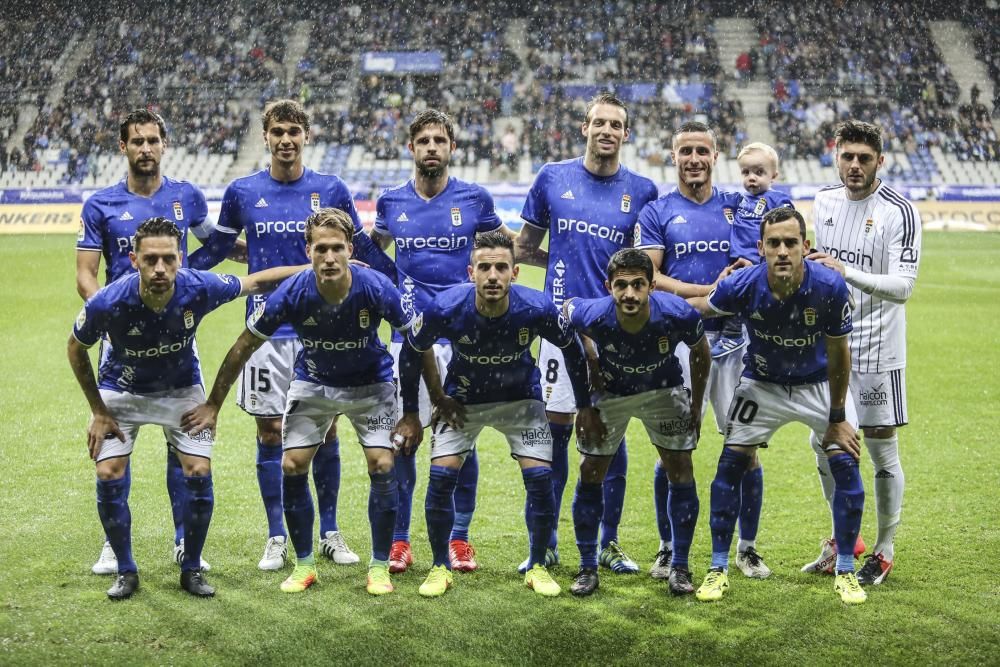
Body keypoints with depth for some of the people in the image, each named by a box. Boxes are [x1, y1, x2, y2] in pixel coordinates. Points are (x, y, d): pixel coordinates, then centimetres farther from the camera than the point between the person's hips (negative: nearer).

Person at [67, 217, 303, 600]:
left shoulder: (199, 288, -30)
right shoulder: (108, 303, -32)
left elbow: (254, 283, -11)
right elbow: (76, 348, -11)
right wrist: (98, 411, -8)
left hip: (181, 388, 1)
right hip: (121, 391, -1)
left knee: (199, 474, -9)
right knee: (109, 476, -10)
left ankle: (192, 569, 11)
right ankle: (126, 571, 10)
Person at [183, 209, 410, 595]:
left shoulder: (377, 289, -30)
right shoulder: (291, 295, -27)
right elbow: (244, 347, -12)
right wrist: (213, 405, -8)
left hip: (371, 383, -1)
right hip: (313, 382, 1)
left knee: (382, 466, -13)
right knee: (292, 466, -7)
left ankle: (379, 566, 5)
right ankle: (304, 565, 12)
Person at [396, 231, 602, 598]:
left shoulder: (537, 309, -29)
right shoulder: (445, 308, -30)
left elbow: (572, 349, -8)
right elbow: (412, 351, -9)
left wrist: (586, 407, -1)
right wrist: (410, 414, -4)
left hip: (521, 399, 0)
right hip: (461, 400, 0)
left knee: (540, 477, -10)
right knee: (441, 475, -12)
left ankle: (537, 567, 11)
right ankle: (440, 567, 8)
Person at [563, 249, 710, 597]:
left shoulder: (677, 314, -33)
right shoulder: (593, 316, -35)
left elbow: (700, 352, -10)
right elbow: (567, 307, -8)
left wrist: (696, 405, -1)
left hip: (664, 389, 0)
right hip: (610, 393, 0)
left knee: (681, 469, -4)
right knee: (590, 472, -3)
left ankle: (680, 568, 9)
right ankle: (587, 568, 10)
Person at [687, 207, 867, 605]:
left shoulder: (829, 287, -30)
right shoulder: (742, 286, -29)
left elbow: (838, 356, -16)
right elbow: (699, 307, -6)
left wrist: (837, 417, -9)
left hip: (818, 384, 0)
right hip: (763, 384, 1)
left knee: (846, 466, -9)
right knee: (730, 464, -8)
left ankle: (846, 571, 9)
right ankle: (718, 570, 6)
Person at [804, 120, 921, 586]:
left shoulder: (899, 212, -13)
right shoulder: (824, 201, 7)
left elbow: (903, 286, -22)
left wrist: (847, 272, -33)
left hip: (877, 350, -6)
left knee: (881, 449, 1)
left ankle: (884, 552, 16)